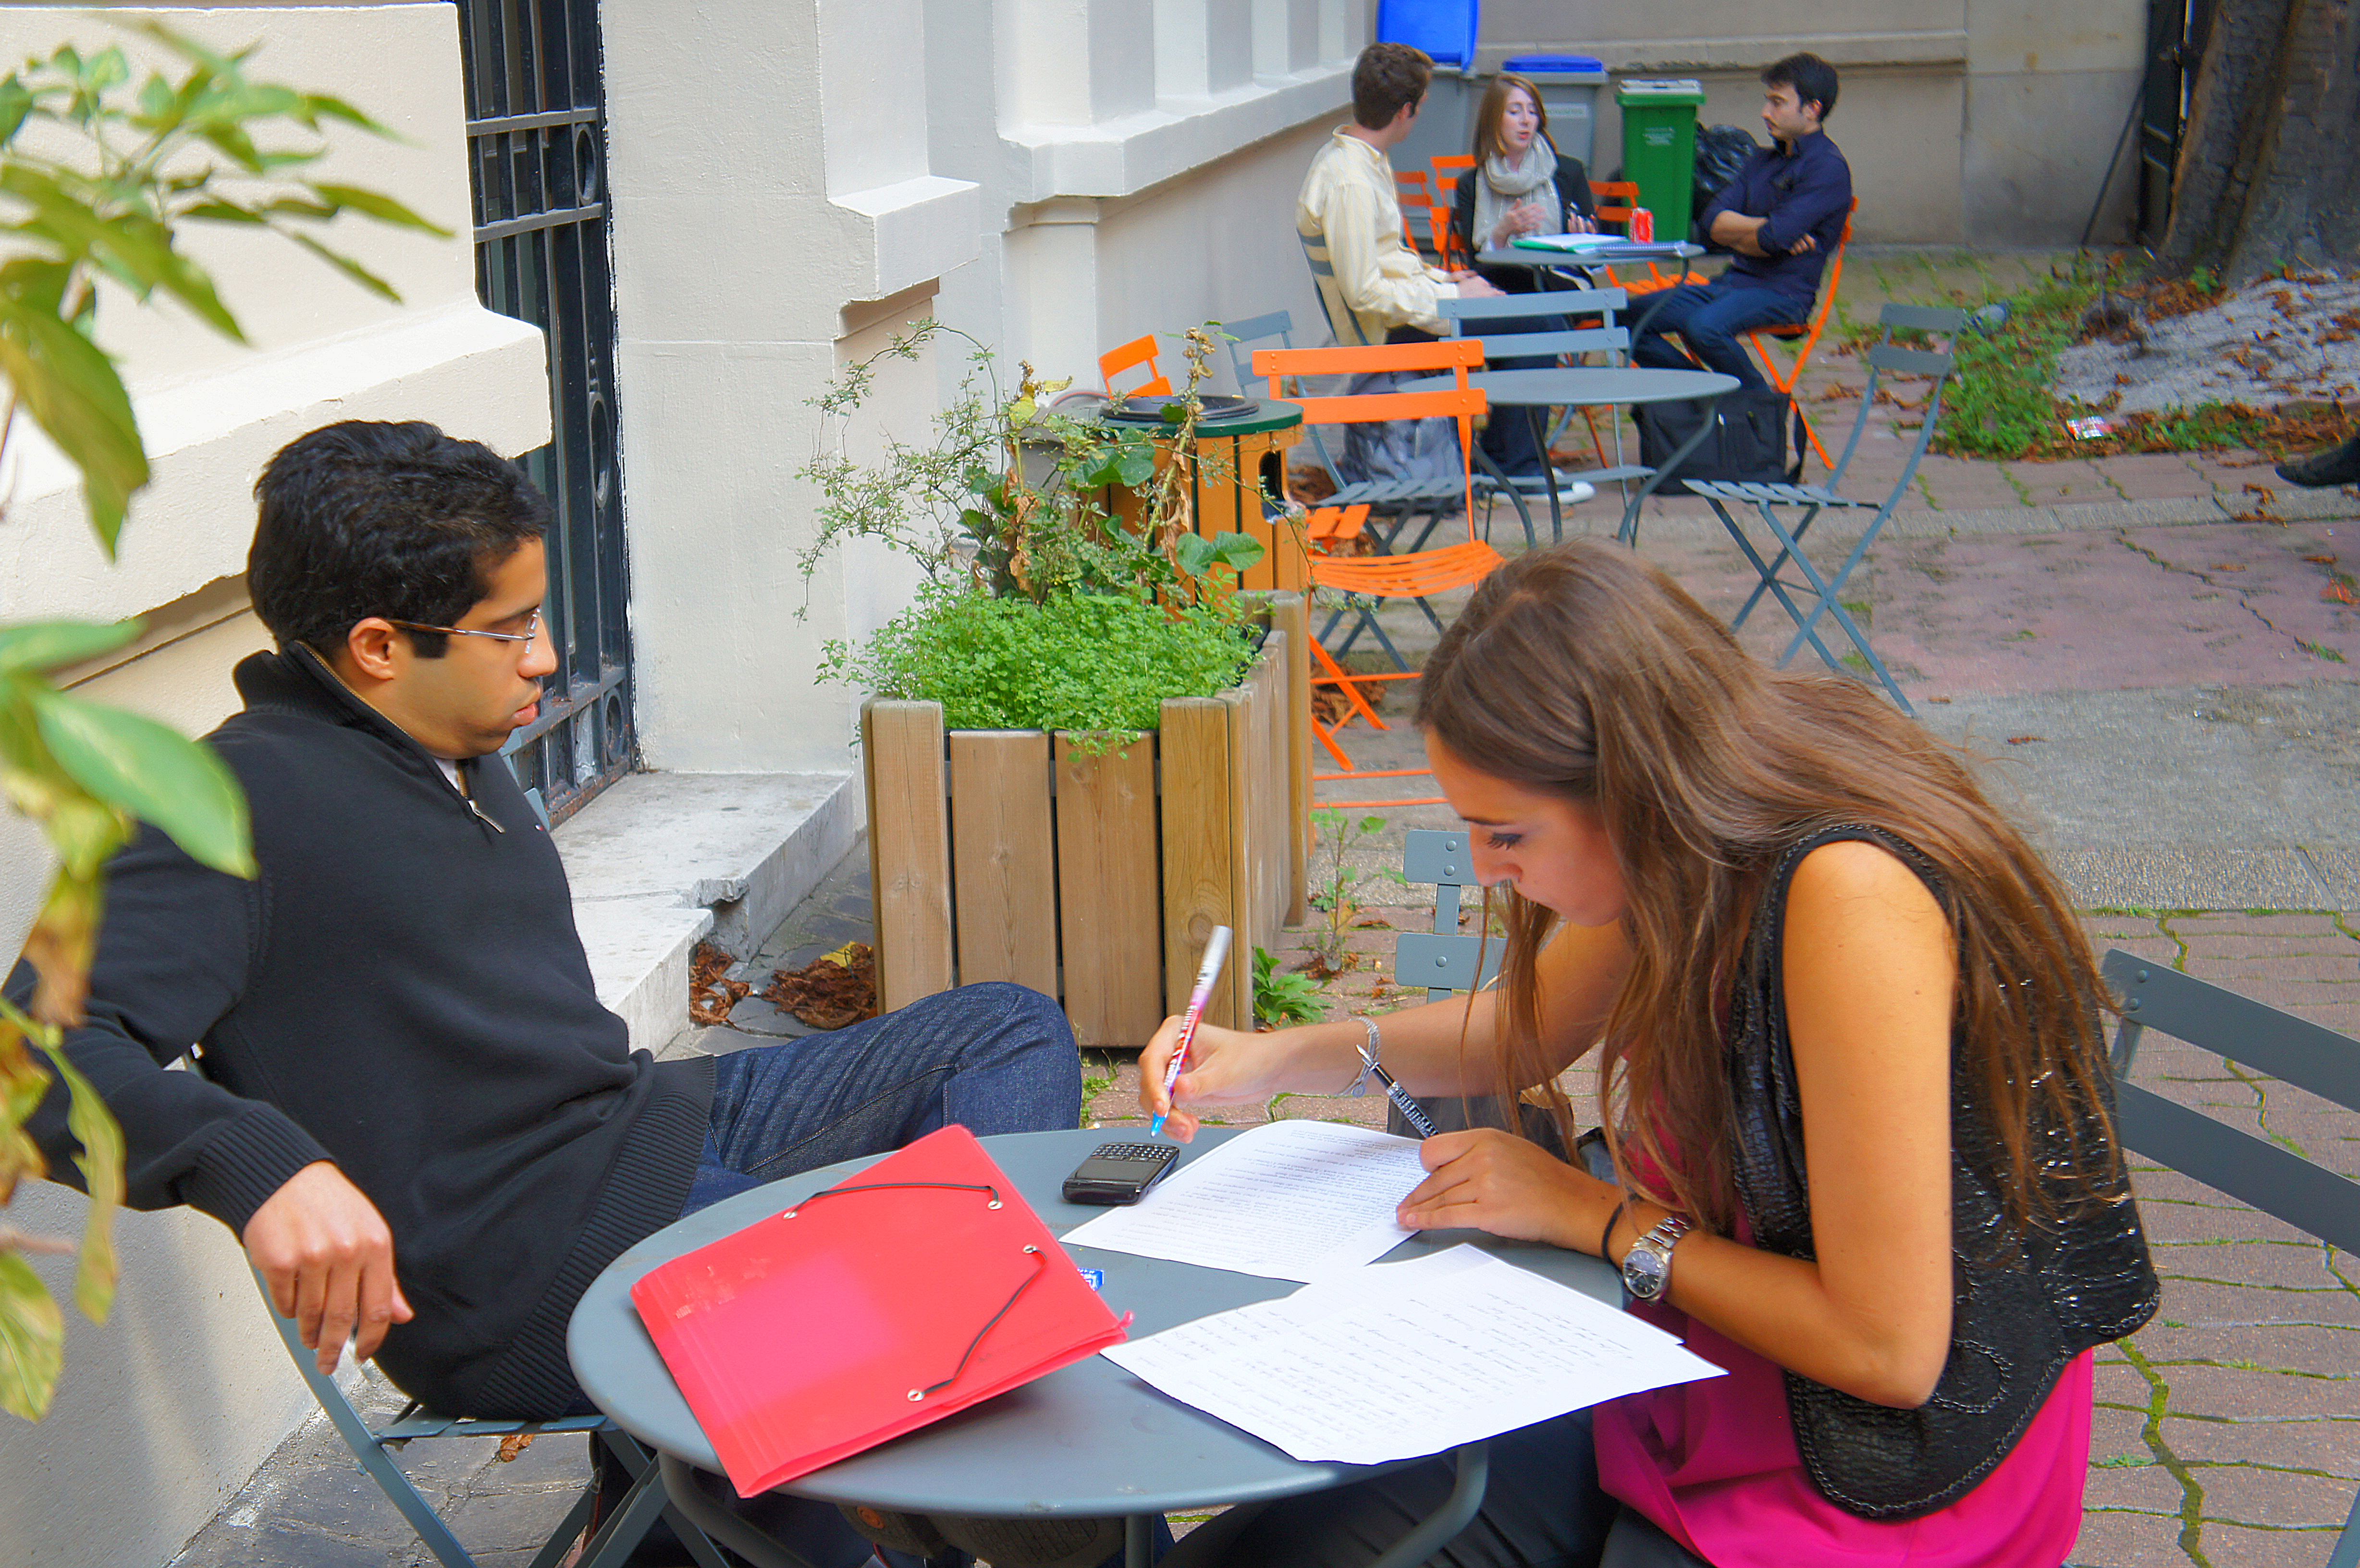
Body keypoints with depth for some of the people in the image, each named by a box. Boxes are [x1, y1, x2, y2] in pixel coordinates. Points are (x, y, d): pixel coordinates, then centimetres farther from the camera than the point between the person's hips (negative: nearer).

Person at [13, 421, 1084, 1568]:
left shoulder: (455, 758, 15)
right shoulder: (247, 806, -15)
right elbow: (48, 1050, -27)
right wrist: (260, 1166, -43)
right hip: (520, 1279, -10)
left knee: (1010, 1029, 3)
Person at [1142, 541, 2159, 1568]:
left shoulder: (1848, 895, -28)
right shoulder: (1696, 848, -3)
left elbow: (1890, 1349, -26)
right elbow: (1525, 1028, 18)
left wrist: (1596, 1215, -14)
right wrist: (1281, 1058, 3)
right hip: (1689, 1391, 7)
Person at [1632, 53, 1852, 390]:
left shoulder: (1829, 167, -9)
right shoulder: (1764, 160, 18)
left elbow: (1773, 240, -19)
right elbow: (1712, 221, 7)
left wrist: (1735, 235, 1)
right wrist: (1763, 226, -10)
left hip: (1784, 292, -8)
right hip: (1733, 283, 8)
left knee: (1704, 327, -36)